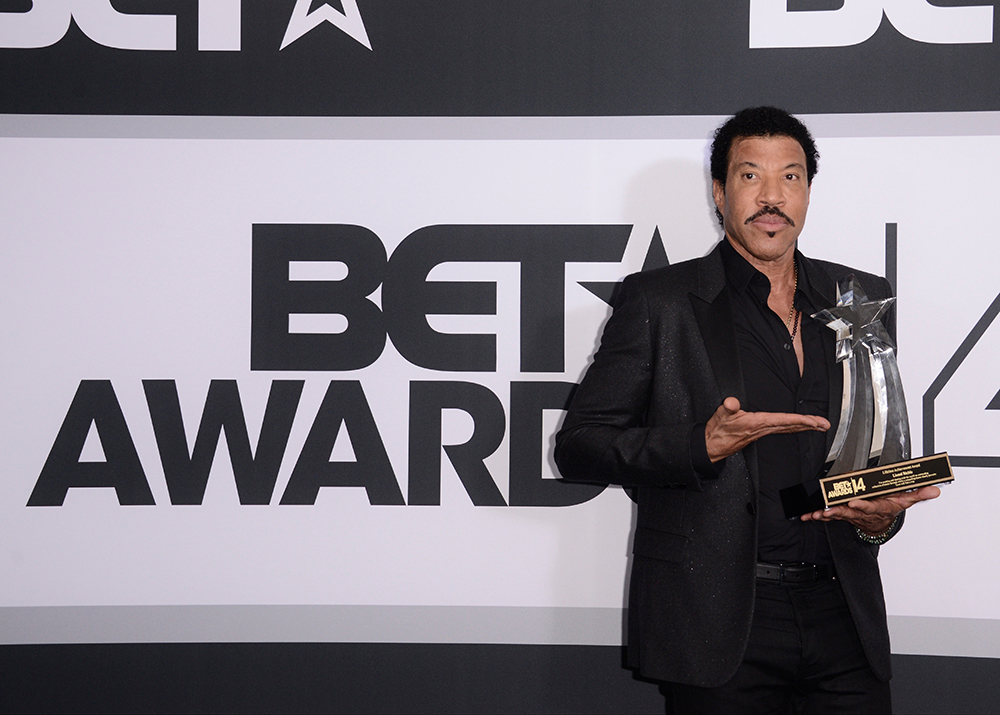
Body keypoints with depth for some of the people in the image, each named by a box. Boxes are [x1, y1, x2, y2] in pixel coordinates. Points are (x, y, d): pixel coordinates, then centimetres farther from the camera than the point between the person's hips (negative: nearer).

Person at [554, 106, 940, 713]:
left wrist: (881, 516, -2)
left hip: (844, 615, 3)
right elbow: (579, 447, -2)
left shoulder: (863, 299, 13)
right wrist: (703, 445, -17)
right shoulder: (659, 300, 1)